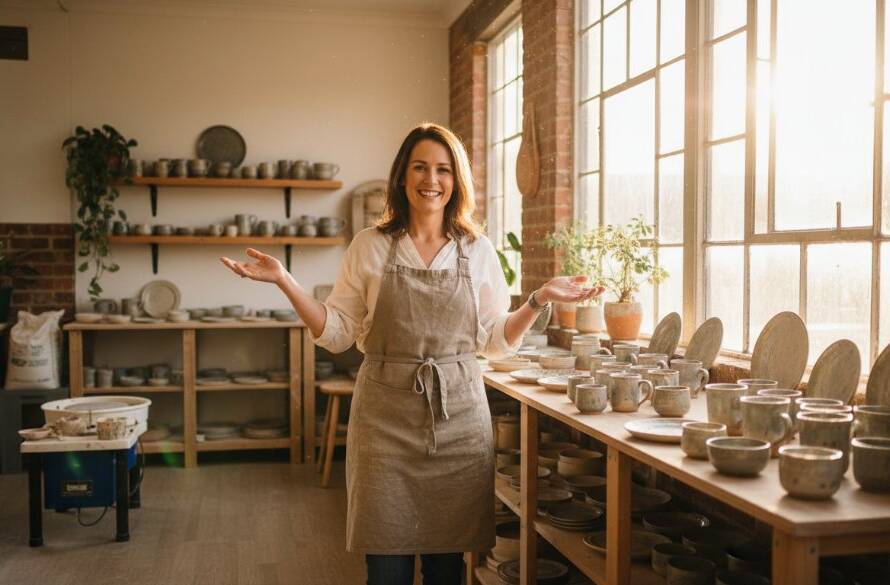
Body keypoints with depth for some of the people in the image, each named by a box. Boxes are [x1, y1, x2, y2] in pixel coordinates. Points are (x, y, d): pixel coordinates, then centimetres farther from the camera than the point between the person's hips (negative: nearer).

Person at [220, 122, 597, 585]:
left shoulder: (477, 250, 5)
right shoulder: (370, 246, 2)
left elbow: (495, 341, 8)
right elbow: (337, 333, 1)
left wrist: (539, 300, -4)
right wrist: (284, 281, -7)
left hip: (459, 415, 1)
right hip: (386, 415, -1)